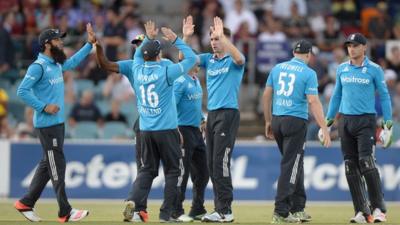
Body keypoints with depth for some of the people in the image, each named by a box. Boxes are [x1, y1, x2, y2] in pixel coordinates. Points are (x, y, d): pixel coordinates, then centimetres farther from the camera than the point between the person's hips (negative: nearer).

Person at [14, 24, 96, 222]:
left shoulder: (57, 64, 13)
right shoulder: (38, 67, -14)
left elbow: (73, 62, 34)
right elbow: (22, 91, -19)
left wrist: (89, 44, 28)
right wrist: (43, 107, -21)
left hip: (58, 122, 9)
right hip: (47, 124, -9)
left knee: (48, 164, 13)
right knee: (57, 165, -8)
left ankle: (26, 203, 21)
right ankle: (65, 212, -6)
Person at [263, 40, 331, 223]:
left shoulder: (277, 68, 9)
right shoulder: (309, 73, -6)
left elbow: (266, 95, 11)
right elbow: (313, 102, -14)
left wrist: (268, 121, 19)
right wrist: (324, 129, -16)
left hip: (277, 120, 6)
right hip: (296, 121, -6)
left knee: (295, 163, 17)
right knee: (290, 166, -5)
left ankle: (298, 208, 20)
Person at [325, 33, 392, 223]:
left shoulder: (374, 70, -1)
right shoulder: (342, 69, 11)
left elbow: (384, 95, 1)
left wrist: (388, 122, -5)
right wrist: (329, 119, 15)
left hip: (366, 120, -5)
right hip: (345, 121, 5)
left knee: (366, 162, -17)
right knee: (350, 166, 1)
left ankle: (378, 208, -12)